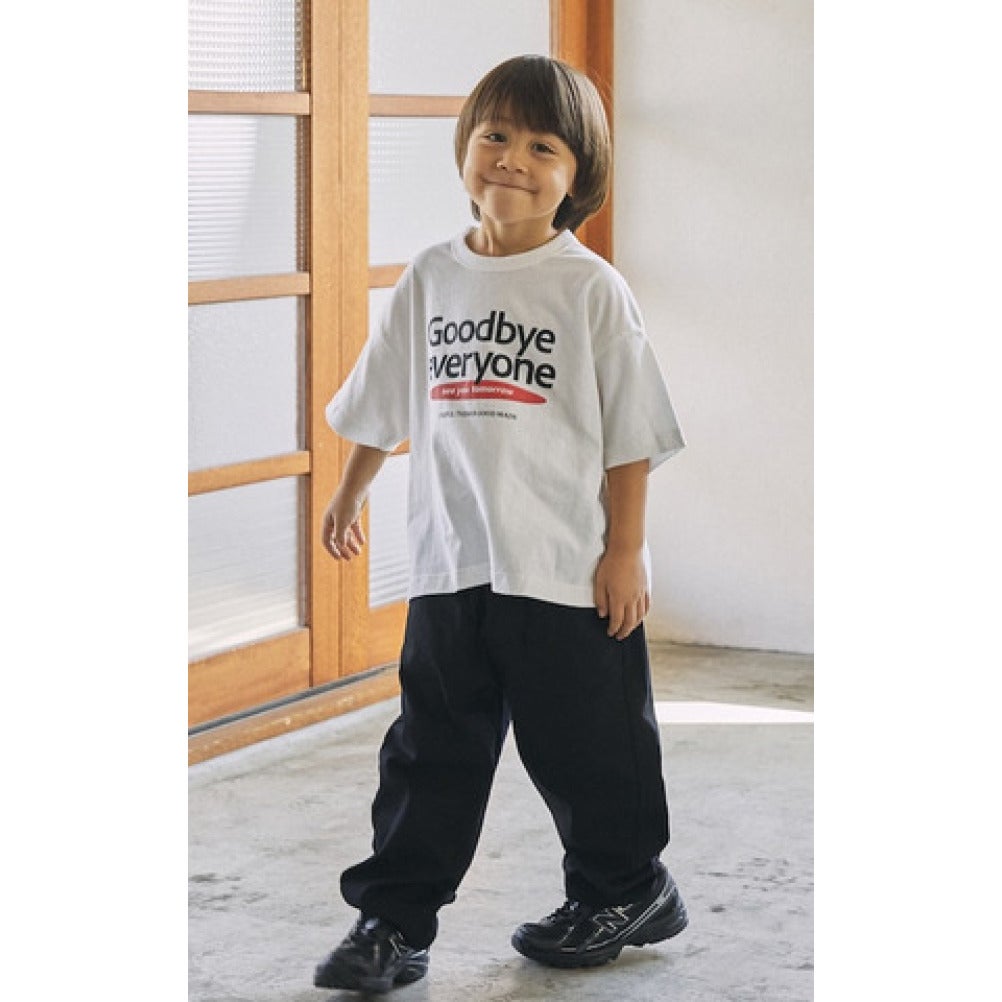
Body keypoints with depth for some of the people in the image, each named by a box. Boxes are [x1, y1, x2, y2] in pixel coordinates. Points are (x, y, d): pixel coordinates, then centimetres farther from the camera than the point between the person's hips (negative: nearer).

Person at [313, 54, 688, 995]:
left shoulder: (591, 288, -5)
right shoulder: (431, 279, 6)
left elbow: (630, 432, -4)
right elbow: (384, 403, 18)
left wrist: (625, 549, -7)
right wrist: (348, 495, 24)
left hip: (568, 569, -3)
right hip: (450, 564, 3)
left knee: (584, 744, 9)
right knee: (432, 748, 7)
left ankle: (625, 890, 30)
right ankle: (393, 920, 13)